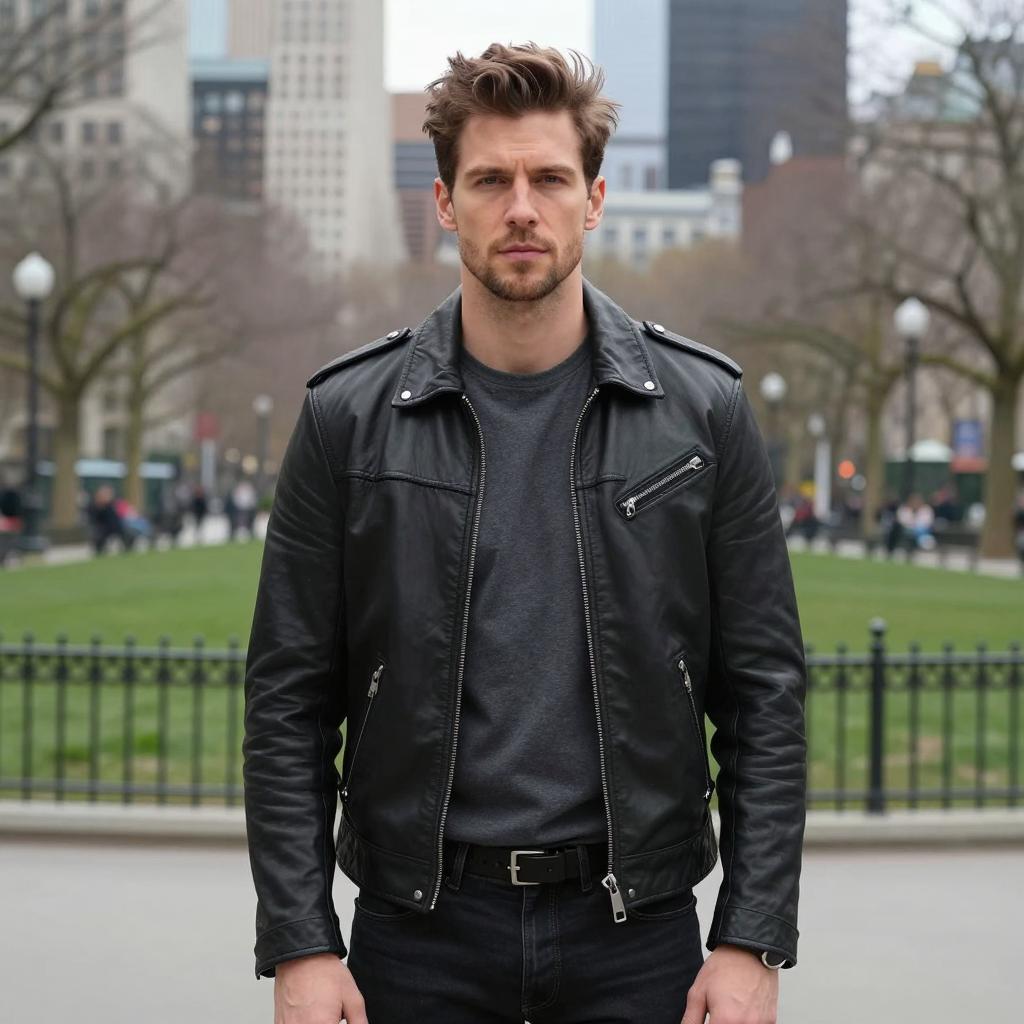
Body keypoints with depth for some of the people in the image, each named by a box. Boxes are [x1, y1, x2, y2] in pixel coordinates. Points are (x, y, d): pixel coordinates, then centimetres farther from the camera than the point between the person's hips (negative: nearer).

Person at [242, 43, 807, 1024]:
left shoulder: (702, 409, -1)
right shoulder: (347, 415, -1)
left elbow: (764, 693, 0)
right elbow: (289, 701, 1)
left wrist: (752, 941, -5)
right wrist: (299, 944, -5)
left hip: (636, 933, 0)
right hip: (419, 928, 0)